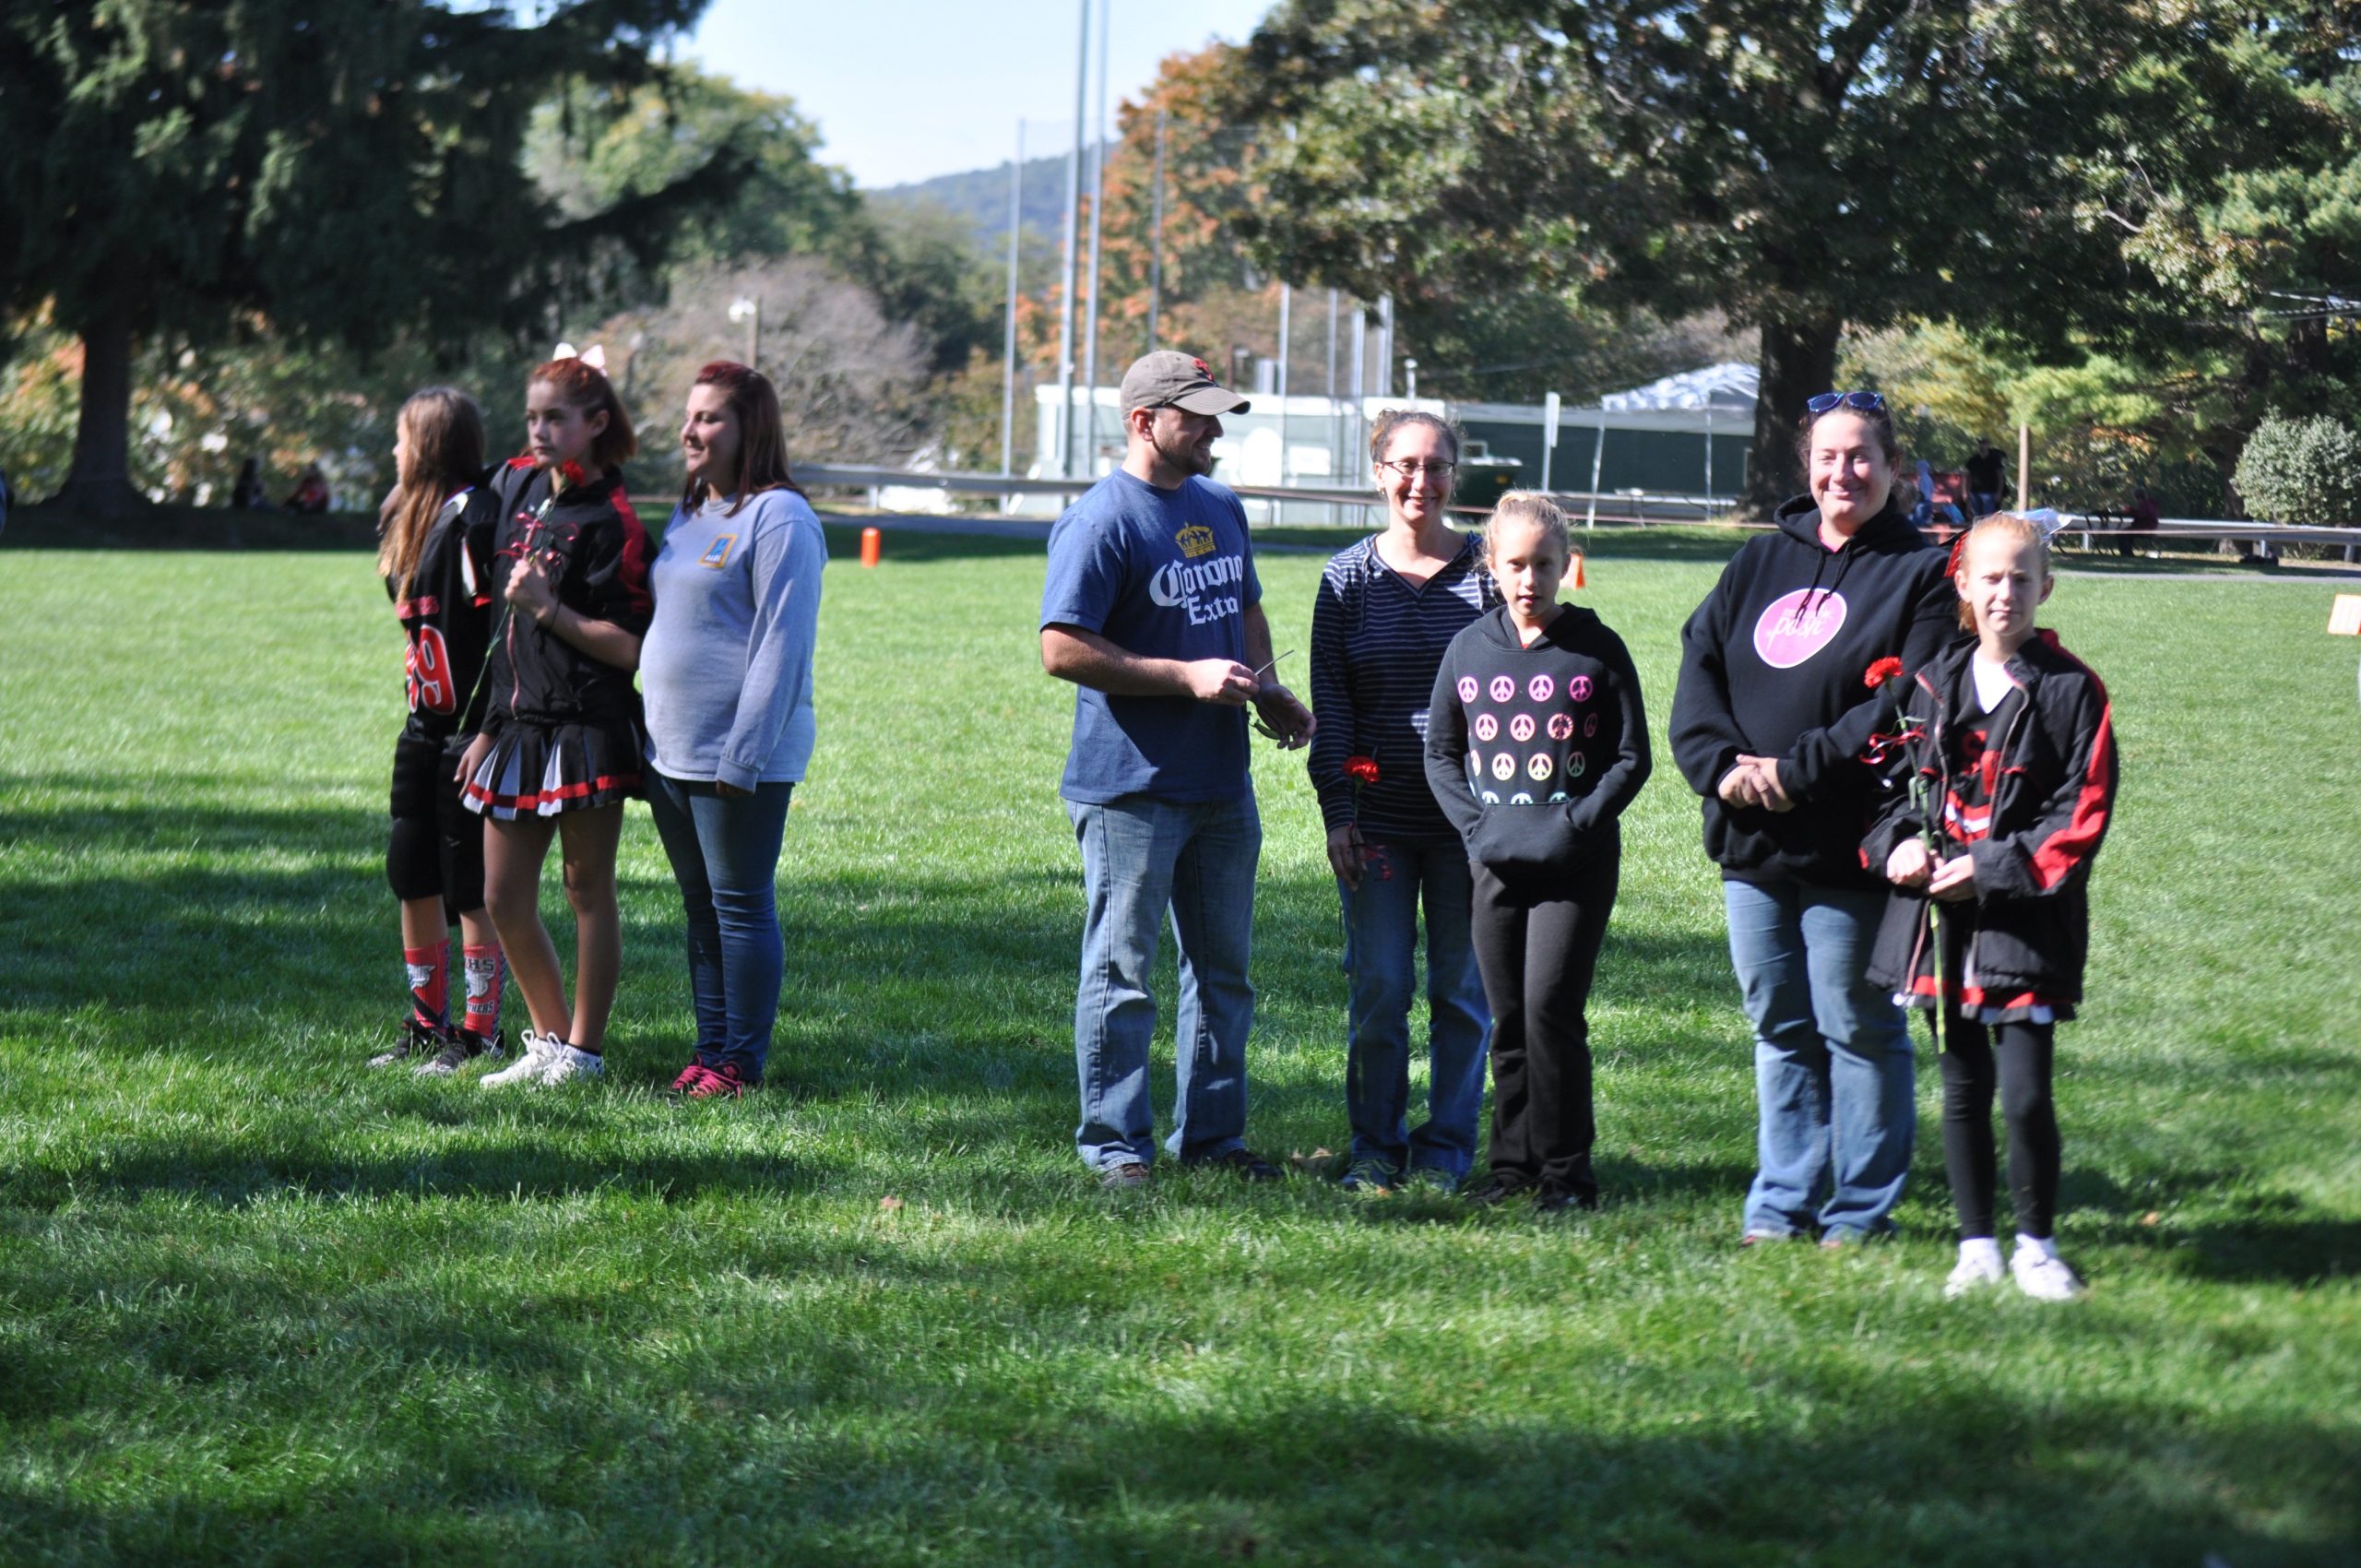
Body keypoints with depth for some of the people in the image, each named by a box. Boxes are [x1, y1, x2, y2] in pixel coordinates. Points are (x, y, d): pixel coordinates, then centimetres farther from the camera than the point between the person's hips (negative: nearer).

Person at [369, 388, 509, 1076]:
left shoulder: (475, 517, -16)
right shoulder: (412, 517, 13)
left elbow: (500, 625, -19)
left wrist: (486, 730, -21)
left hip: (469, 730, -9)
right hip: (425, 727, 9)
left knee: (471, 889, -3)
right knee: (412, 878, 12)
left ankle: (479, 1038, 4)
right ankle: (428, 1025, 22)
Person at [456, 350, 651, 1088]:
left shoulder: (611, 520, -10)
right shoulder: (517, 486, 11)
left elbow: (629, 646, -13)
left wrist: (549, 610, -20)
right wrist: (488, 727, 18)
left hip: (587, 730, -7)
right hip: (518, 724, 7)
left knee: (587, 889, 2)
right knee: (503, 897, 9)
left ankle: (583, 1050, 10)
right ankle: (550, 1037, 23)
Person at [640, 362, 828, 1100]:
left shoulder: (779, 519, -12)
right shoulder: (689, 514, 15)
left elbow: (781, 646, -17)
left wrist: (741, 755, -20)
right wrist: (656, 735, 15)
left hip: (744, 755, -9)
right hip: (672, 753, 9)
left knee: (741, 905, -2)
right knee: (700, 905, 13)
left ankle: (742, 1061, 4)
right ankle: (710, 1049, 21)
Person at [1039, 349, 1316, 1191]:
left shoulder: (1221, 508, 12)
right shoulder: (1099, 521, -13)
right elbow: (1064, 649, -19)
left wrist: (1269, 694, 6)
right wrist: (1189, 676, -20)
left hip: (1222, 782, 8)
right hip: (1130, 790, -8)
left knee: (1223, 969, 14)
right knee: (1121, 973, 0)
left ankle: (1211, 1134, 24)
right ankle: (1115, 1145, 6)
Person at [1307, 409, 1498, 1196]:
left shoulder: (1486, 570, 3)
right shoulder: (1348, 577, 4)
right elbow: (1330, 702, 4)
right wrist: (1337, 811, -4)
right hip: (1379, 817, 0)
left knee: (1463, 988, 4)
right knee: (1377, 988, 0)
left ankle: (1447, 1146, 14)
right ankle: (1375, 1146, 12)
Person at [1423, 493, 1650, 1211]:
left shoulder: (1597, 649, -2)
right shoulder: (1469, 649, 7)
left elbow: (1632, 757, 0)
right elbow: (1440, 752, 13)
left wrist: (1576, 824, -12)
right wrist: (1475, 823, -3)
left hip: (1576, 863, -4)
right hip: (1498, 859, 4)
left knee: (1550, 1005, -12)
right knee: (1507, 1017, 8)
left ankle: (1566, 1171, -4)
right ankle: (1514, 1163, 17)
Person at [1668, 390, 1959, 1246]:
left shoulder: (1921, 573, -2)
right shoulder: (1760, 562, 14)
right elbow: (1698, 669, 8)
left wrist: (1797, 771, -18)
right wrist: (1722, 766, -10)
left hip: (1848, 850, -5)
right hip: (1751, 841, 5)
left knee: (1856, 1027, 1)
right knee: (1778, 1025, 12)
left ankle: (1863, 1207, 10)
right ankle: (1782, 1200, 20)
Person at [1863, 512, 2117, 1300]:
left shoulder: (2070, 690, -4)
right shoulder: (1933, 685, 9)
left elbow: (2082, 816, -6)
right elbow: (1894, 780, 17)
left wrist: (1992, 868, -13)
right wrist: (1897, 845, -4)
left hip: (2025, 920, -4)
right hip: (1940, 914, 4)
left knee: (2026, 1093, -8)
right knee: (1962, 1089, 10)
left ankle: (2036, 1244, 9)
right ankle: (1977, 1245, 20)